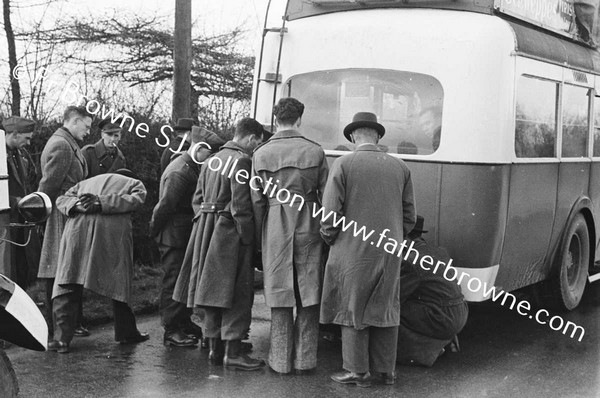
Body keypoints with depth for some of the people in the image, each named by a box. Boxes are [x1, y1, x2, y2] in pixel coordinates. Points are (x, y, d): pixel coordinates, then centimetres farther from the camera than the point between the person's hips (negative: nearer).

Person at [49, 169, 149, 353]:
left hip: (78, 226, 2)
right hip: (113, 229, -2)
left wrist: (78, 206, 1)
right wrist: (102, 203, -3)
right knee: (120, 282, 12)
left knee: (67, 284, 2)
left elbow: (62, 199, 19)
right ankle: (126, 332, 22)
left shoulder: (86, 182, 36)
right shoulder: (134, 183, 27)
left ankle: (61, 338, -6)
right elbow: (134, 200, 4)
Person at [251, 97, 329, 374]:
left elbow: (257, 201, 2)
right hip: (308, 228, 0)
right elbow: (325, 197, 1)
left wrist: (260, 238, 9)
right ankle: (305, 360, 13)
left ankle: (281, 361, 12)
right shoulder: (315, 152, 0)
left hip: (275, 229, 0)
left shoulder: (261, 154, 0)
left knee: (280, 298, 7)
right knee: (308, 294, 8)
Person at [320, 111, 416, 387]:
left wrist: (330, 239, 6)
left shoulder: (343, 164, -7)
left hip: (353, 251, -4)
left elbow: (330, 211, -10)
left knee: (352, 310, 6)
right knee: (385, 310, 13)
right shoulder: (399, 167, 5)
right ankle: (384, 371, 18)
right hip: (389, 252, 4)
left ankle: (358, 372, 10)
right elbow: (409, 214, 7)